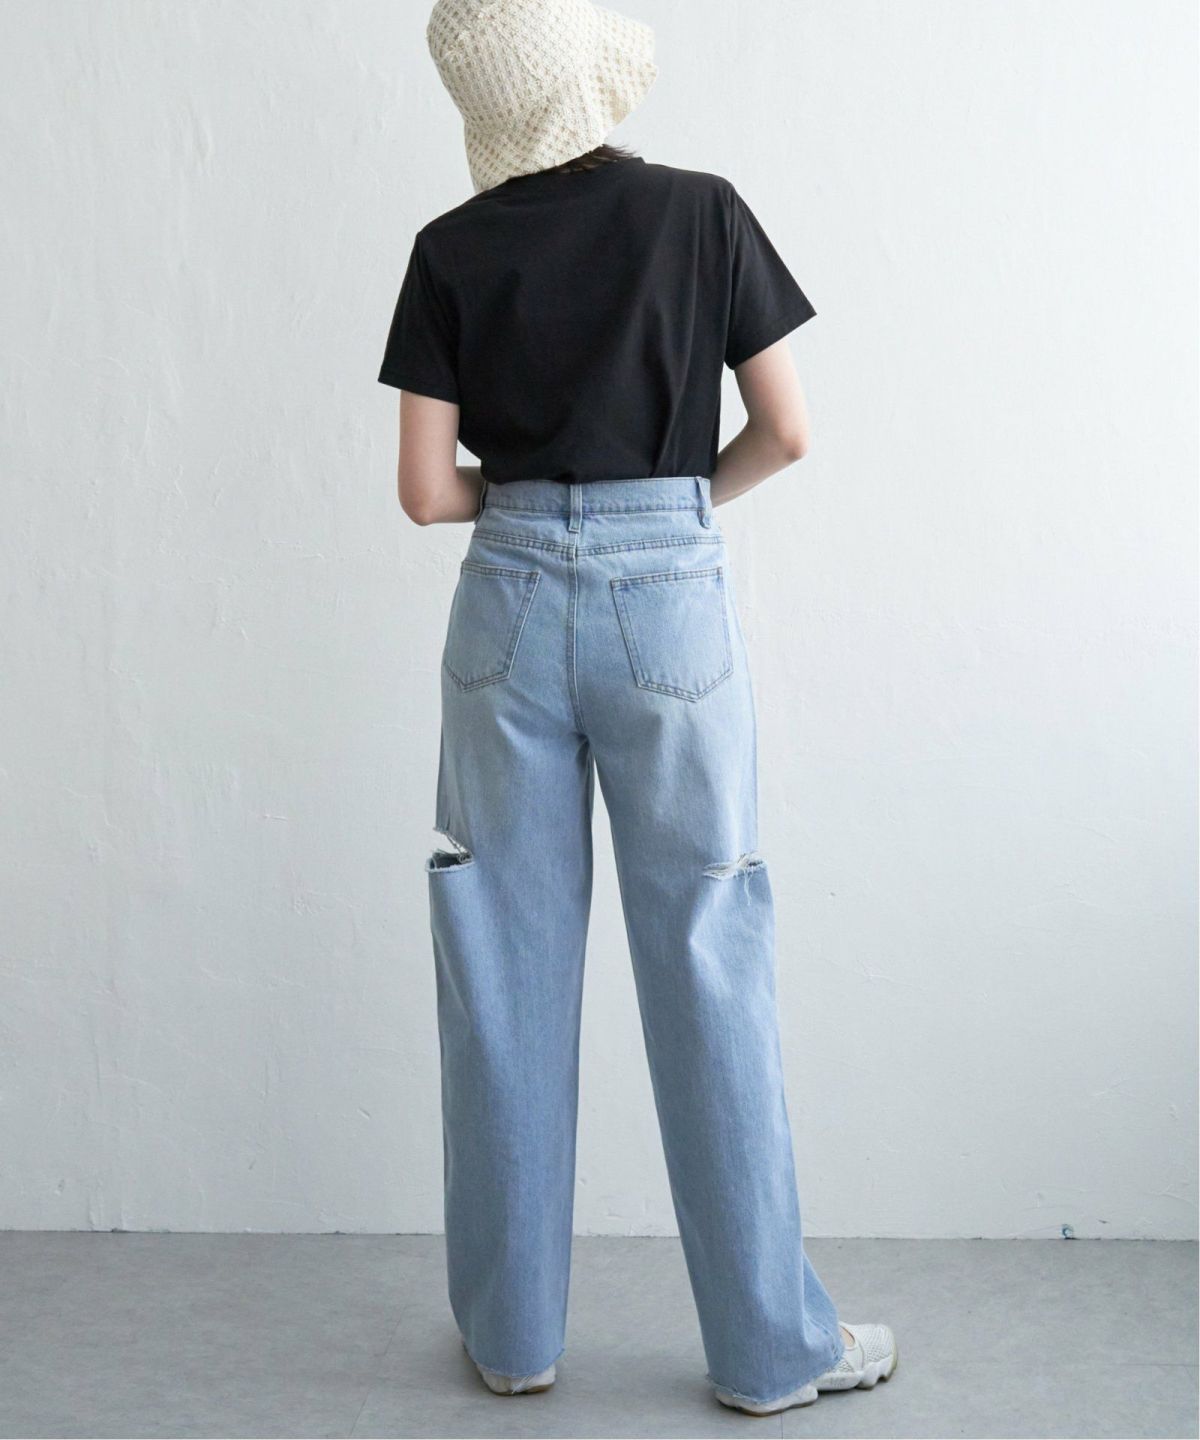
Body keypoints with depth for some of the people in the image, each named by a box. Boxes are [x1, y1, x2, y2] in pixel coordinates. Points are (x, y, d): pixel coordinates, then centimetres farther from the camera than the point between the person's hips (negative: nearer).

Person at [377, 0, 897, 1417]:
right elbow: (786, 432, 0)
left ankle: (513, 1330, 21)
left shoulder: (451, 249, 1)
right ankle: (770, 1344, 16)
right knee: (708, 968, 5)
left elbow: (428, 489, -1)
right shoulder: (702, 211, -1)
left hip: (510, 605, 2)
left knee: (508, 969, 9)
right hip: (670, 603, -1)